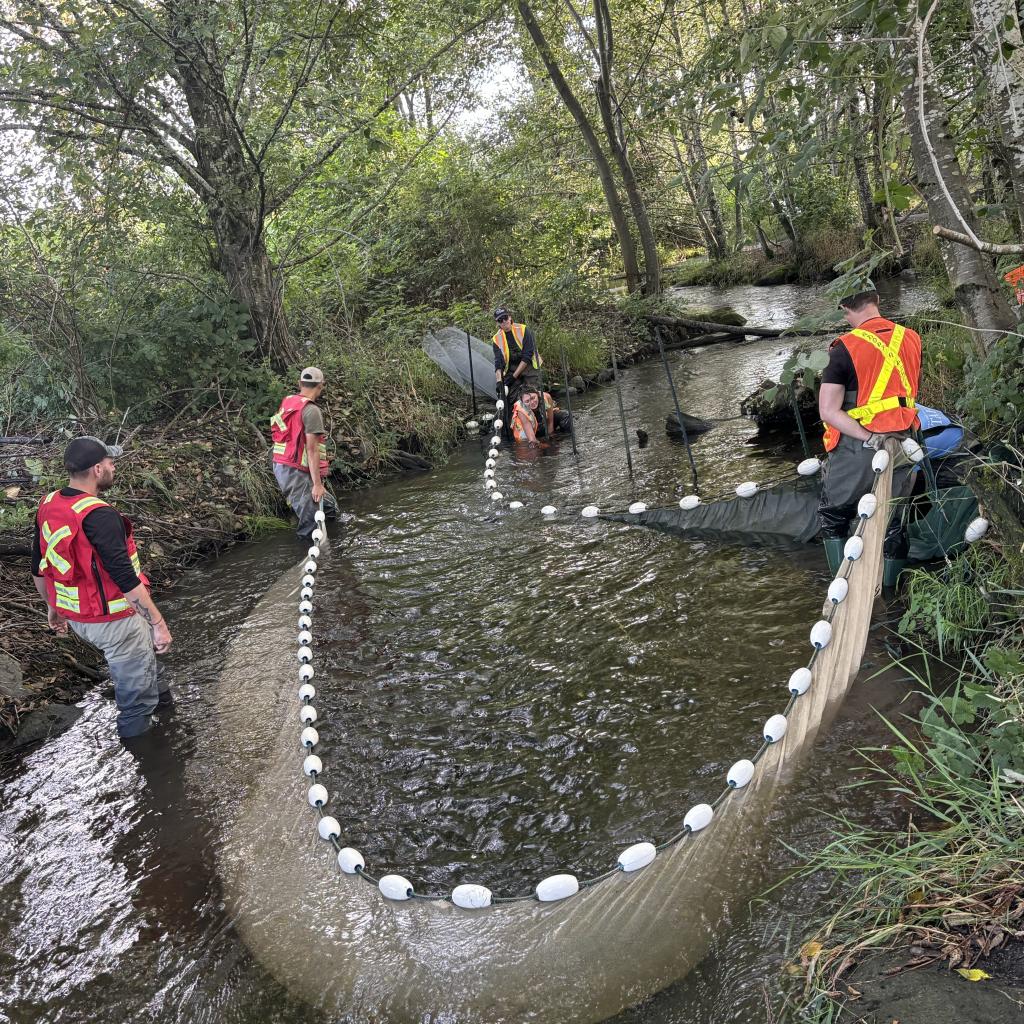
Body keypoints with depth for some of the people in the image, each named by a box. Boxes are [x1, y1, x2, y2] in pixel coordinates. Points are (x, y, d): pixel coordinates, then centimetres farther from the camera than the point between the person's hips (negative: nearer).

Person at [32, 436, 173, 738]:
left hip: (75, 616, 9)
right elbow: (125, 578, -30)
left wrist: (53, 607, 23)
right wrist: (158, 622, -25)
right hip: (113, 620, -9)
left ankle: (153, 691, 55)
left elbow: (39, 568, 9)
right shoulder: (99, 516, -29)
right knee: (135, 683, 13)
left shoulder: (48, 506, -2)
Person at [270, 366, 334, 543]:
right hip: (295, 472, -9)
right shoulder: (311, 410, -15)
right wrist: (317, 484, -18)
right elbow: (312, 449, -19)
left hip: (280, 466, 9)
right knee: (311, 520, -8)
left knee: (328, 503, 15)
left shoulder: (287, 402, 11)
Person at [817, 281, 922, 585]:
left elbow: (828, 411, -18)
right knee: (893, 522, 15)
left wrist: (868, 437, -18)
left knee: (833, 517, 13)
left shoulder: (846, 348, -12)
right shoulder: (911, 339, 4)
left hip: (857, 448, -4)